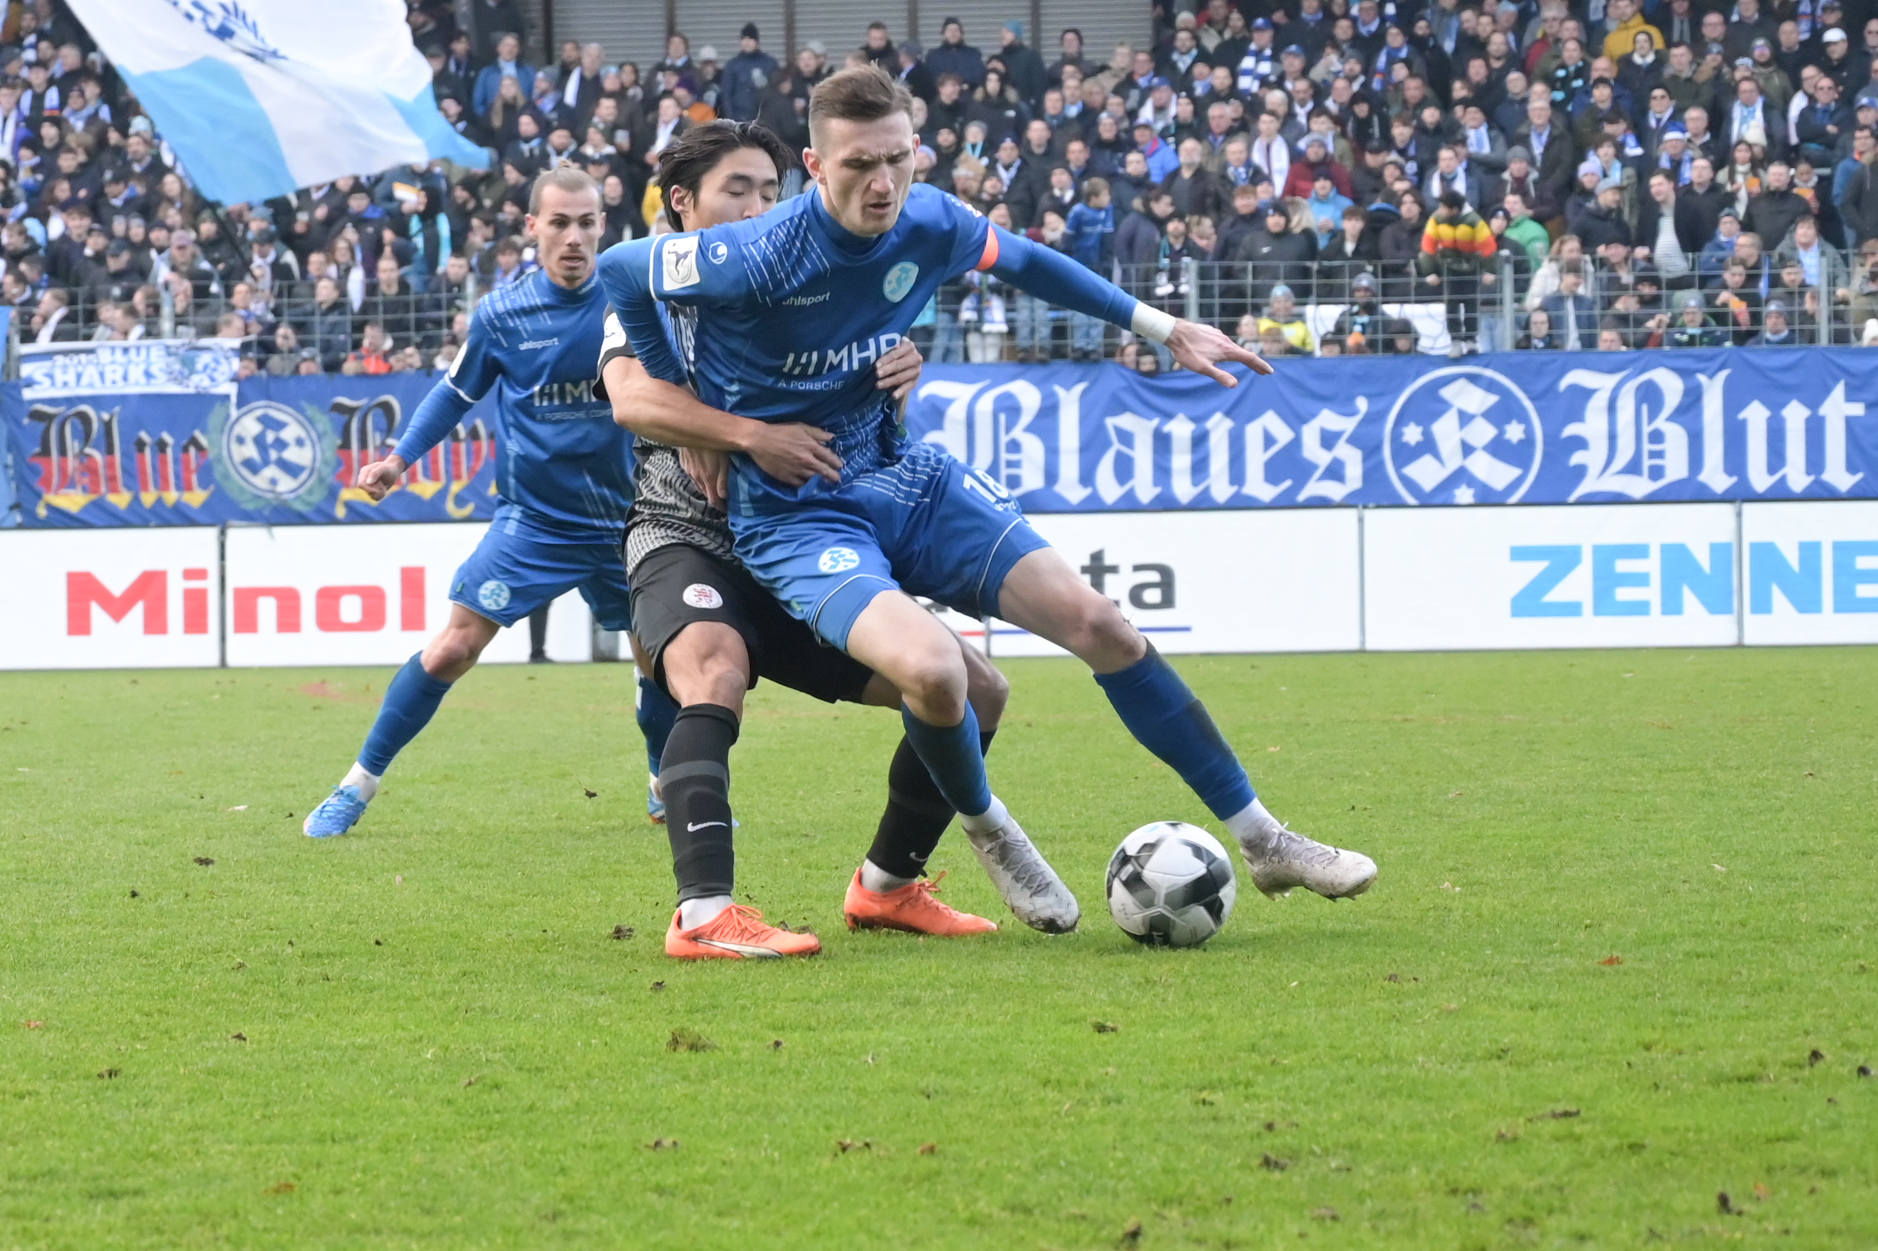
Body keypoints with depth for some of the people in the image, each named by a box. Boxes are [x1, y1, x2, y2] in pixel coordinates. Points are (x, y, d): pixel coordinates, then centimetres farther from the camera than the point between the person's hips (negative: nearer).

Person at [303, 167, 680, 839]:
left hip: (619, 521, 2)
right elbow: (455, 392, 8)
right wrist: (399, 457, -2)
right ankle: (360, 782, 3)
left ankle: (667, 788, 30)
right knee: (451, 650, -11)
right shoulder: (502, 313, -6)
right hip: (532, 520, -2)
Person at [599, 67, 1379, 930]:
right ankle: (985, 828, 3)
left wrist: (1162, 327, 17)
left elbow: (1025, 263, 16)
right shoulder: (757, 260, -25)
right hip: (797, 521, -6)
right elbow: (618, 270, -8)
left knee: (1097, 622, -3)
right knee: (931, 665, -32)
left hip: (903, 479, 6)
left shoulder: (929, 225, -7)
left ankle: (1261, 841, 9)